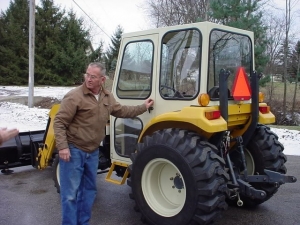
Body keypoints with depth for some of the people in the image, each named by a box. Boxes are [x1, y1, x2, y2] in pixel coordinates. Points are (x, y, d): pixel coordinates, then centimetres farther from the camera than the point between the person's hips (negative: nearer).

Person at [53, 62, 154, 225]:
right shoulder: (74, 96, -17)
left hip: (93, 151, 7)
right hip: (73, 150, -7)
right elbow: (59, 122, -17)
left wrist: (143, 107, 20)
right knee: (71, 193, -1)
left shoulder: (106, 97, 6)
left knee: (89, 190, 17)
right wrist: (62, 146, -25)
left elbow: (121, 111, 20)